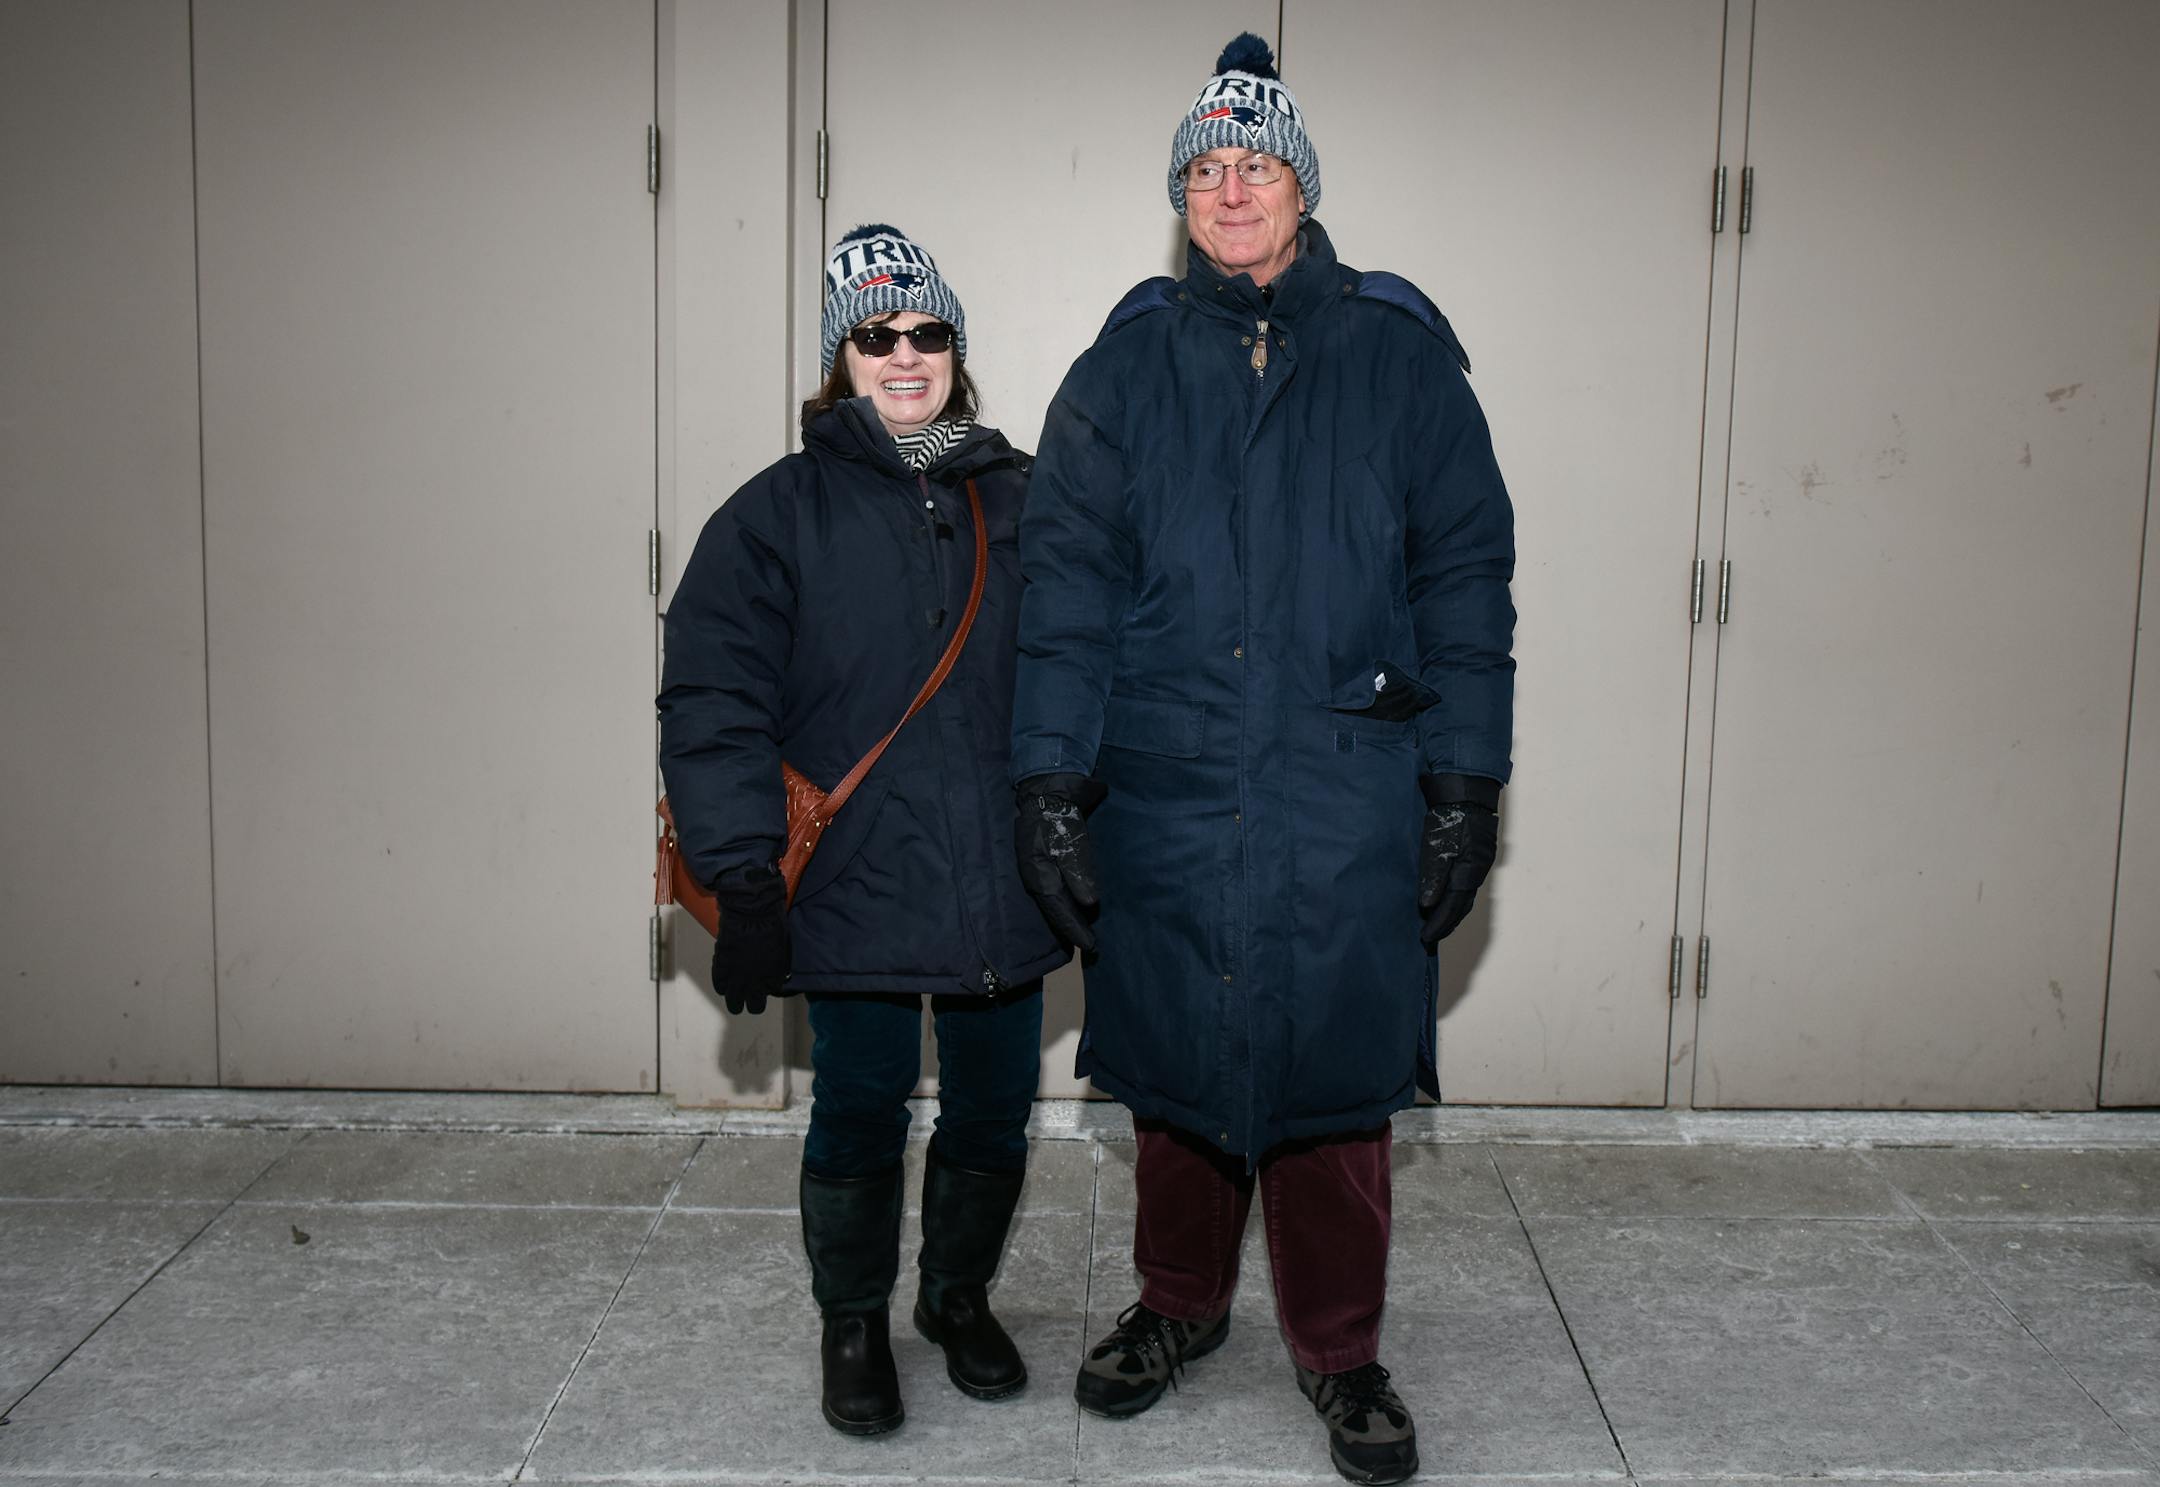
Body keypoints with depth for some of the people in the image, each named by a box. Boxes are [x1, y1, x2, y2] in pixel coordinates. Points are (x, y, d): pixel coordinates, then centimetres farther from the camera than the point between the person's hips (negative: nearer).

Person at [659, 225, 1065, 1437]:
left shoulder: (1025, 501, 7)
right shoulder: (780, 512, -1)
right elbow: (716, 703, -7)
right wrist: (744, 883, -14)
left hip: (1007, 889, 3)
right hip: (858, 893, -3)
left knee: (994, 1111, 14)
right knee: (859, 1118, 8)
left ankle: (961, 1295, 39)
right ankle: (854, 1326, 30)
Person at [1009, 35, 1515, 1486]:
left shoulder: (1397, 351, 3)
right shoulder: (1130, 362, 6)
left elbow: (1465, 574, 2)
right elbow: (1067, 578, 3)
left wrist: (1465, 784, -2)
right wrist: (1052, 782, -3)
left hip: (1343, 799, -1)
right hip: (1163, 786, 2)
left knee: (1332, 1068, 5)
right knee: (1175, 1059, 13)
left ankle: (1339, 1350, 25)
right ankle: (1181, 1303, 35)